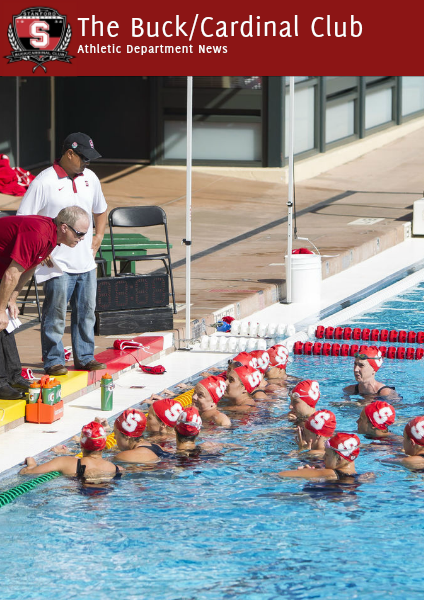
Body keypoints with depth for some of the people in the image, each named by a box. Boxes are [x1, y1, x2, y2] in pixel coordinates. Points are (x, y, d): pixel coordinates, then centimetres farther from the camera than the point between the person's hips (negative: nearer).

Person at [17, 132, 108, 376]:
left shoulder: (90, 178, 9)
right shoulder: (44, 182, -11)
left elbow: (101, 210, 28)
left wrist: (99, 236, 15)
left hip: (86, 263, 6)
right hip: (59, 264, -6)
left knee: (86, 312, 12)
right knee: (55, 314, -3)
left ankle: (84, 357, 22)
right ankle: (53, 360, 6)